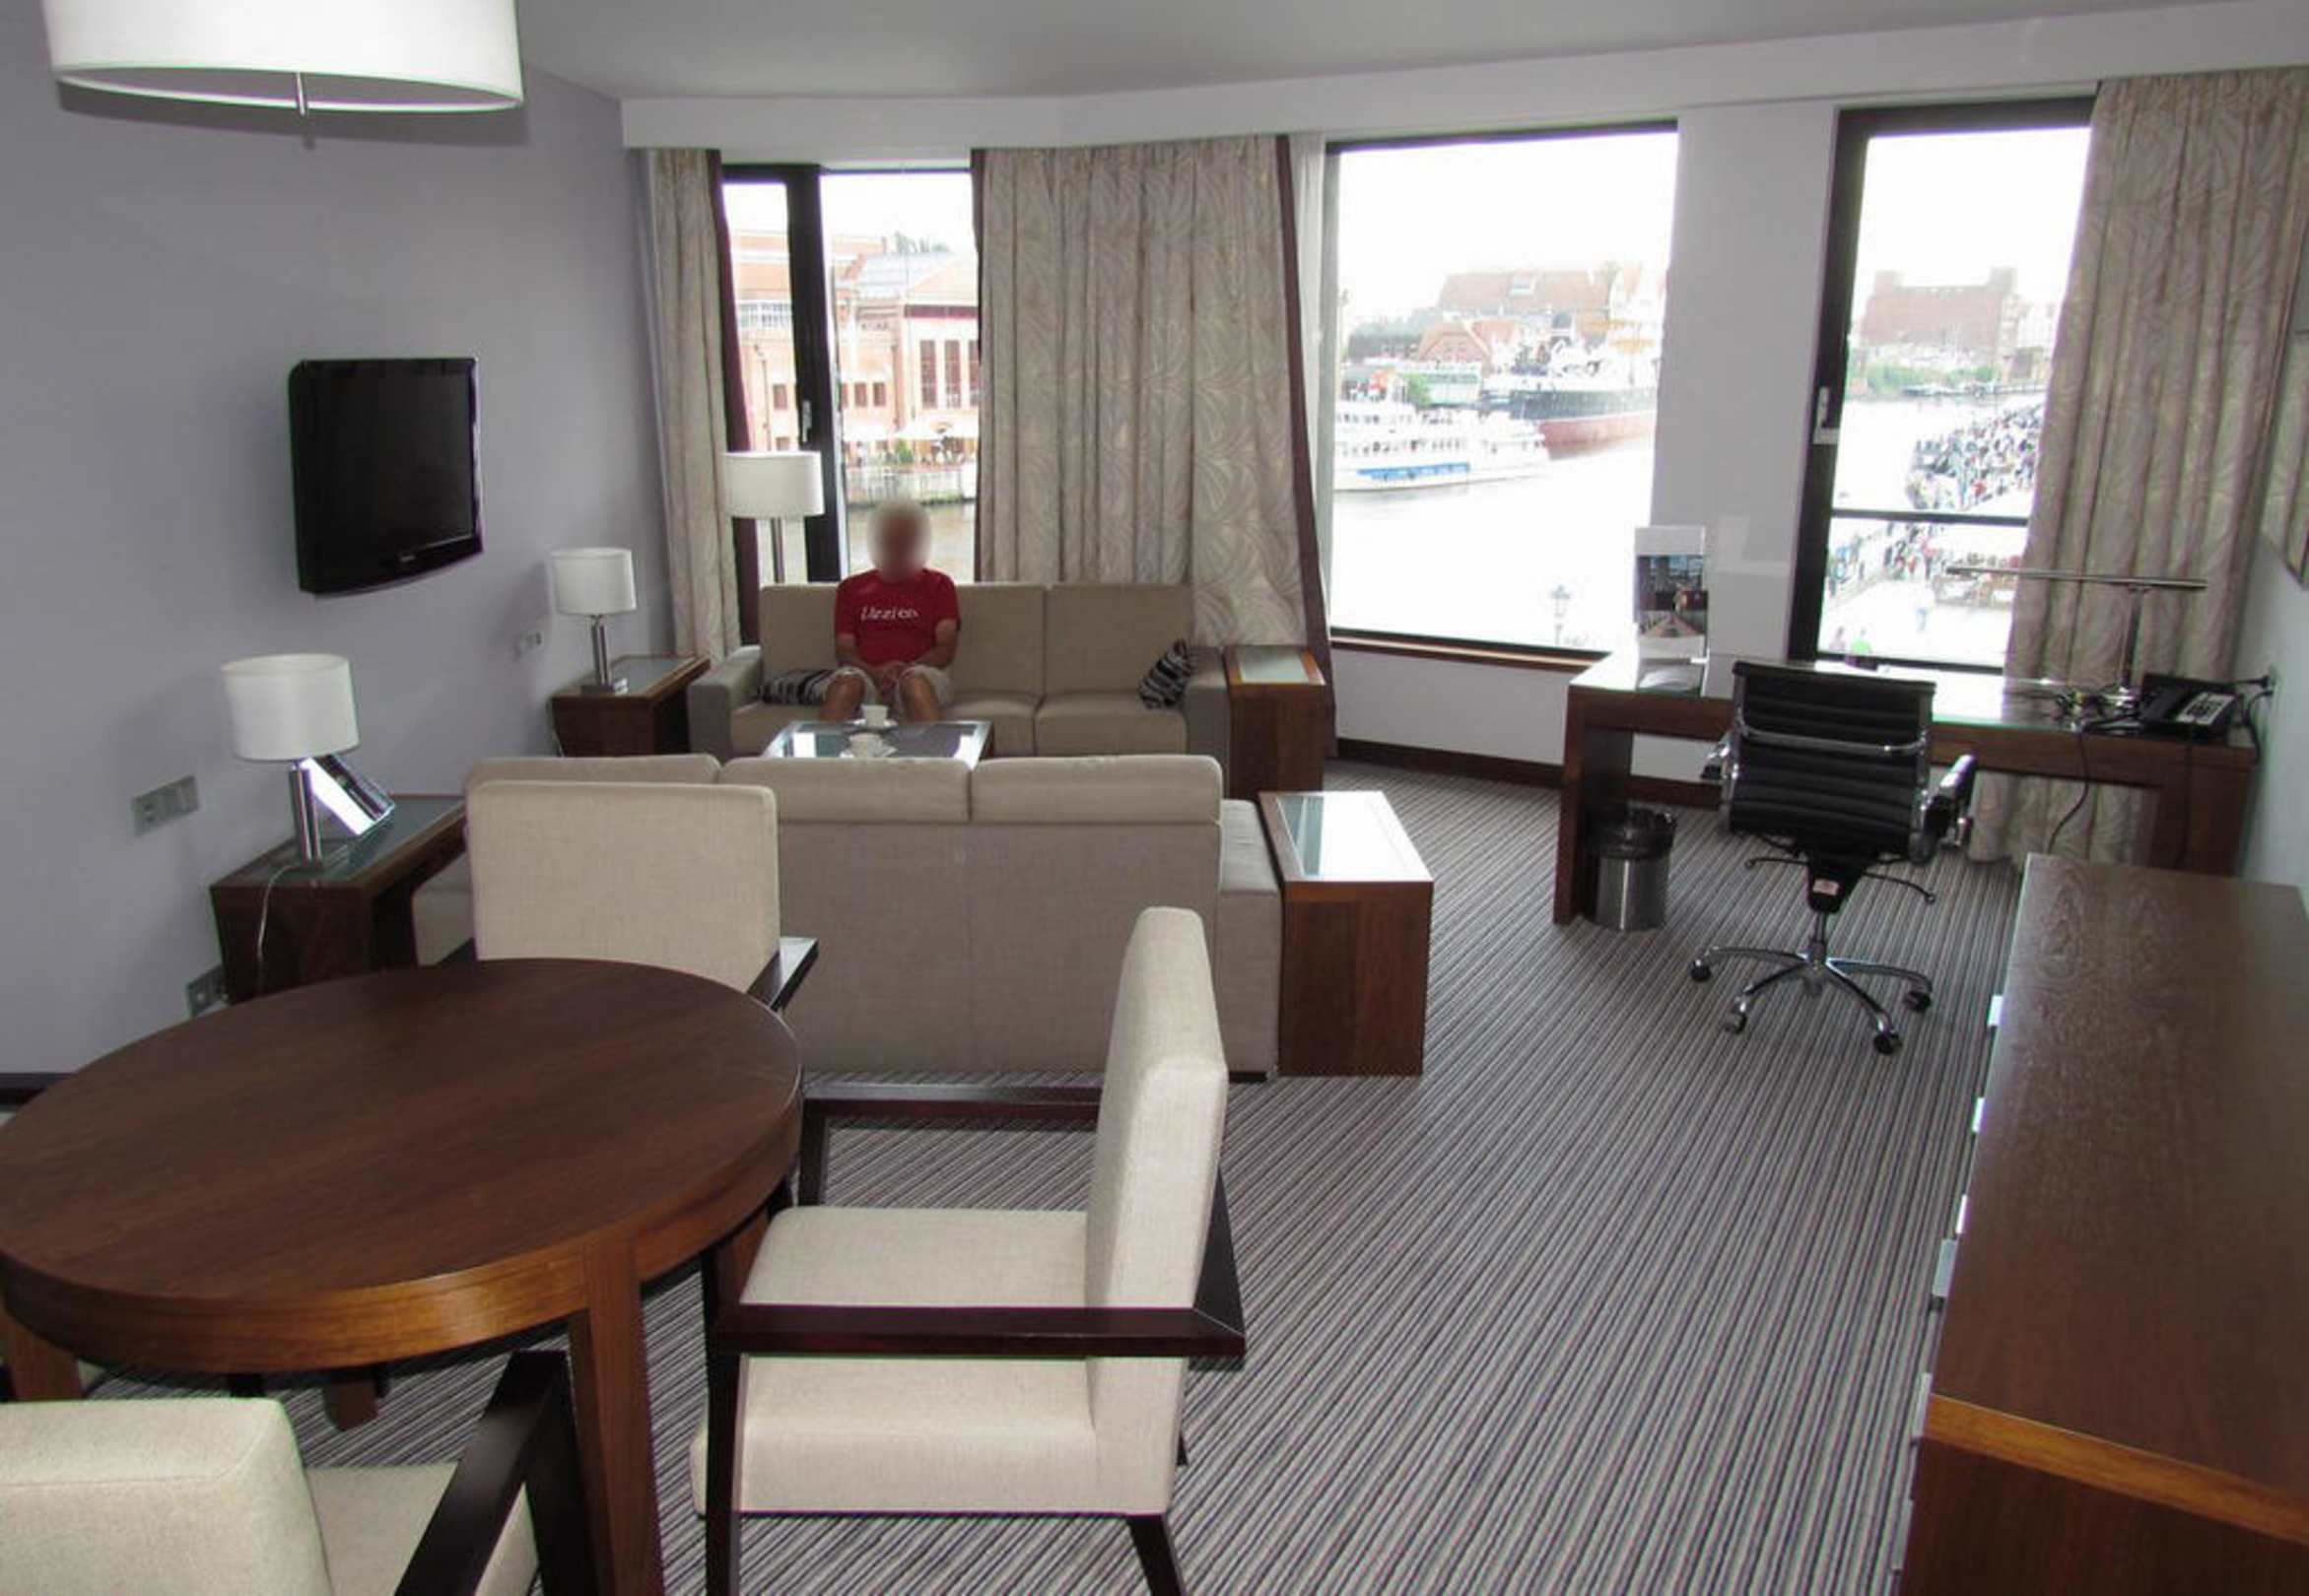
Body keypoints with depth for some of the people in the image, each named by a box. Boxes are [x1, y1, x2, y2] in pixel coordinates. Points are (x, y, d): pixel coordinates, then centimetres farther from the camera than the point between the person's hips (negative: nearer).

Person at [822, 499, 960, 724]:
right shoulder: (852, 588, 22)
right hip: (865, 674, 1)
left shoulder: (938, 585, 19)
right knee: (845, 682, -34)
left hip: (921, 673, -1)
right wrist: (875, 672, -12)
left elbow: (946, 649, 7)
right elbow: (844, 649, 12)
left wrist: (907, 669, -13)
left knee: (915, 681, -38)